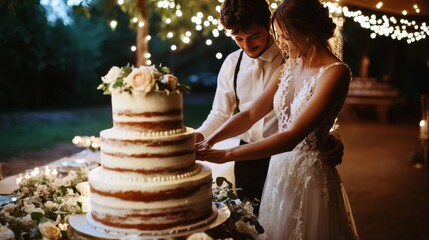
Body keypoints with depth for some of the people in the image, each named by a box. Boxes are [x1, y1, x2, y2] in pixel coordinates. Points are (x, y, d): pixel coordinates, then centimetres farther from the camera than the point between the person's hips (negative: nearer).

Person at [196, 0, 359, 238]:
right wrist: (209, 141, -13)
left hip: (310, 176, -6)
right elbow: (251, 114, 2)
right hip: (279, 169, 7)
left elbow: (292, 136, -26)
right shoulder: (291, 66, 5)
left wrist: (226, 155, -28)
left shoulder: (335, 72, -19)